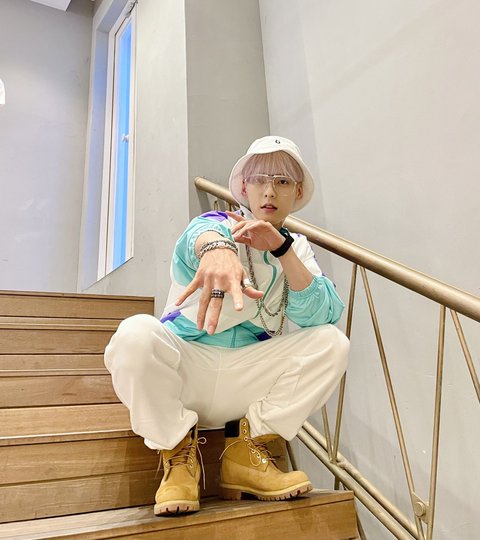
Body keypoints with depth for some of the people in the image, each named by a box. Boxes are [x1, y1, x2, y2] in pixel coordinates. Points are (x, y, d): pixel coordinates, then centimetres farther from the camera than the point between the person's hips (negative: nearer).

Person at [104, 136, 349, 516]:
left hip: (248, 380, 3)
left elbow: (321, 315, -10)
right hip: (184, 368, -2)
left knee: (331, 342, -16)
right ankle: (178, 449, -8)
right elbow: (199, 234, -31)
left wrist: (282, 248, -24)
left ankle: (247, 449, -7)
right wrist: (216, 248, -57)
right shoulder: (221, 224, -3)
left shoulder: (297, 248, 8)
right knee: (136, 334, -32)